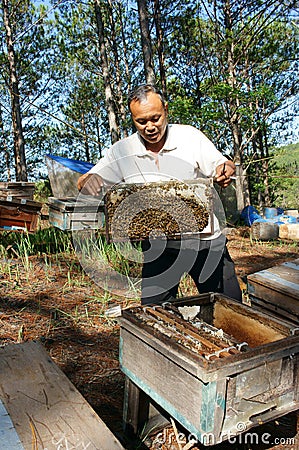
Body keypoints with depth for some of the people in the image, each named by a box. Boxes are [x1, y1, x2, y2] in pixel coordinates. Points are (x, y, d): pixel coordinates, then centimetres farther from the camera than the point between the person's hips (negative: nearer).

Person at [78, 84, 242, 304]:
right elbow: (85, 182, -2)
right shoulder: (122, 151, -5)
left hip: (205, 240, 0)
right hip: (158, 245, 1)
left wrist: (225, 170, -26)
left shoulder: (190, 136, -6)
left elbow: (219, 165, -1)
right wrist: (88, 181, -27)